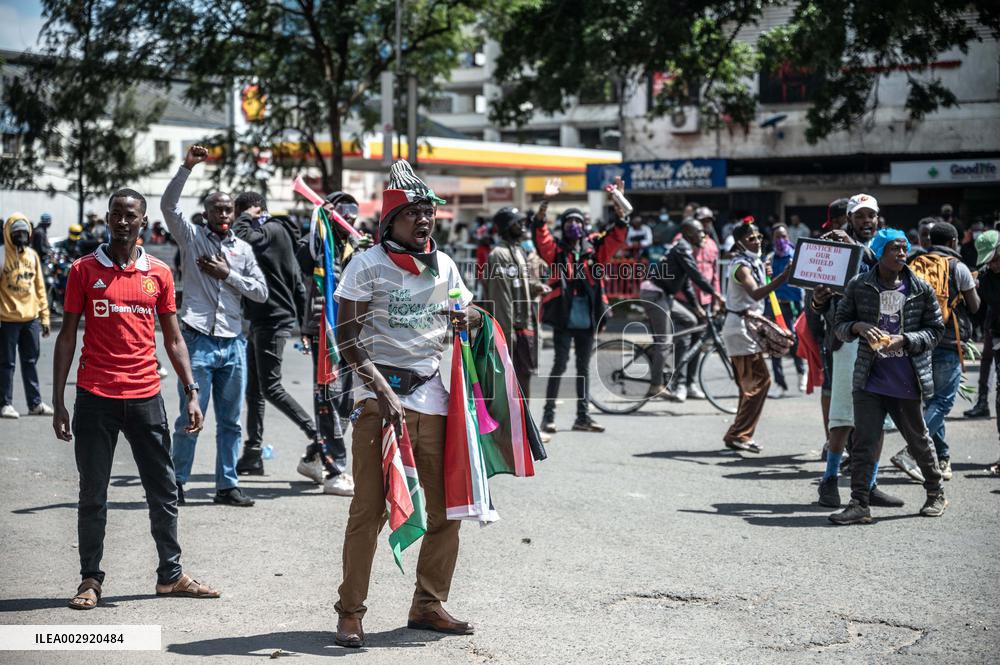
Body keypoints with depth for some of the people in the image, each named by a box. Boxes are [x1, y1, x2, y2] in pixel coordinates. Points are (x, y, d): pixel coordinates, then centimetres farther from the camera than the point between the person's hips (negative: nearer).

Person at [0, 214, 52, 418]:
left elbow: (39, 287, 13)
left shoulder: (32, 255, 9)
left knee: (31, 362, 11)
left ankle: (35, 403, 17)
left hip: (31, 319, 5)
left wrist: (44, 316, 11)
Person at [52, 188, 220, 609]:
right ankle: (90, 579, 14)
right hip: (95, 399, -2)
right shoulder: (84, 270, 1)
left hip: (145, 397, 2)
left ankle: (170, 574, 18)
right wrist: (58, 403, -2)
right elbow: (67, 336, 2)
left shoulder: (158, 273, 7)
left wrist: (191, 392, 3)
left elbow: (173, 339, 12)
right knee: (92, 495, 4)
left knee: (164, 491, 7)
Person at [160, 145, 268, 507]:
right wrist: (187, 167, -18)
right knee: (191, 418, -3)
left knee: (230, 420, 8)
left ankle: (227, 485, 15)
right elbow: (168, 204, -11)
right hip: (199, 340, -4)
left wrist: (228, 275, -3)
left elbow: (261, 292, 9)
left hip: (233, 343, 4)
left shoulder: (243, 249, 15)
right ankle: (177, 482, 8)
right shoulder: (192, 237, 5)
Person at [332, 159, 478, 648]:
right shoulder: (368, 265, -5)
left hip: (433, 396, 5)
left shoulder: (444, 266, 11)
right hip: (379, 396, -5)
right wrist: (383, 393, -18)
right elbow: (347, 337, -8)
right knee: (369, 509, -7)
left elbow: (470, 312, 25)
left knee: (447, 508, 7)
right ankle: (350, 613, 3)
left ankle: (429, 606, 20)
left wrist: (470, 318, -1)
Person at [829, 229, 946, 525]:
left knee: (919, 439, 14)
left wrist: (904, 340, -14)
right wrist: (858, 327, -15)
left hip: (906, 381, 0)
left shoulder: (921, 289, -1)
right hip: (869, 380, 0)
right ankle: (859, 505, -2)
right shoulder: (859, 286, 0)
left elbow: (935, 330, 3)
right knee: (864, 442, -5)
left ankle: (936, 494, 33)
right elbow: (840, 324, 7)